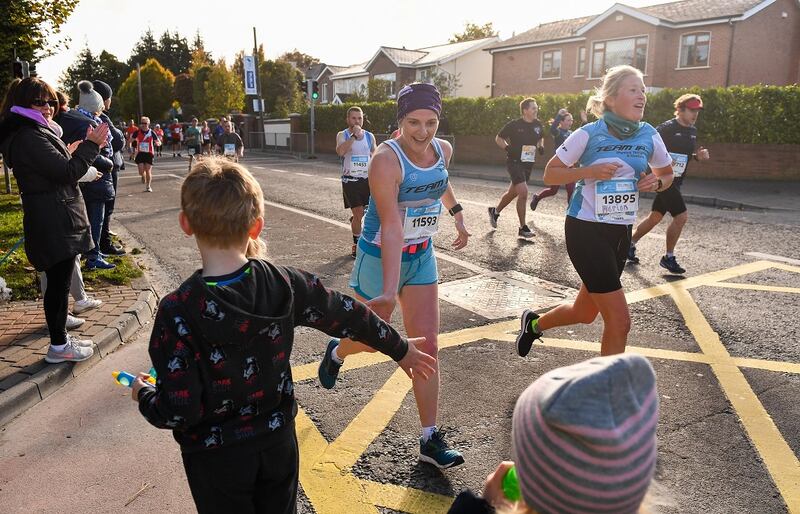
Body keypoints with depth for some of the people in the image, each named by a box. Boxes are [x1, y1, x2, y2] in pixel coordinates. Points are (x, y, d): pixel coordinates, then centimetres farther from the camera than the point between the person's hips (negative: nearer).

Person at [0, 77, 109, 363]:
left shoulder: (31, 132, 15)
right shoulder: (28, 137, -18)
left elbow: (56, 169, 21)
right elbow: (67, 172, -21)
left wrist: (79, 150, 12)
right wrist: (90, 145, -14)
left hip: (54, 222, 10)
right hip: (54, 225, -10)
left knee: (58, 282, 17)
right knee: (58, 283, -1)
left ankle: (61, 338, 28)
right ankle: (58, 347, 10)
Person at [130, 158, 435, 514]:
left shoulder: (178, 313, -25)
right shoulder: (284, 283, -16)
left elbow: (178, 412, -22)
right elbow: (348, 315, -3)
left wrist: (144, 394, 1)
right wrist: (401, 349, 12)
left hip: (216, 459, -2)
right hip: (279, 442, 3)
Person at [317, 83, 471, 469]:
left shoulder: (443, 150, -3)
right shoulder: (386, 160, -24)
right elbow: (391, 227, -33)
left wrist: (457, 216, 18)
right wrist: (389, 291, -38)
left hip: (422, 256, 5)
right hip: (380, 258, -5)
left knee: (426, 344, 1)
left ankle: (430, 438, 9)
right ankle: (336, 353, 49)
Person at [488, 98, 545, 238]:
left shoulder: (538, 124, 4)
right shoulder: (514, 125, -12)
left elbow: (541, 138, 23)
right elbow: (498, 138, -1)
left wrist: (541, 146, 2)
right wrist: (507, 148, -17)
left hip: (528, 163, 7)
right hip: (514, 162, -7)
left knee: (513, 192, 17)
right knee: (523, 192, -17)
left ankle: (495, 211, 42)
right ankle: (523, 228, -7)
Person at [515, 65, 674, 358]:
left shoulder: (649, 136, 1)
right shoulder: (589, 134, -11)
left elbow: (667, 173, 17)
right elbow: (550, 174, -6)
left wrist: (656, 183, -6)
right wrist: (589, 171, -21)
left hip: (621, 232, 6)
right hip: (586, 230, -6)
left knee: (585, 313, 17)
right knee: (619, 320, -8)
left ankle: (535, 323, 46)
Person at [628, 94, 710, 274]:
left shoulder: (693, 131, 12)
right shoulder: (666, 128, -14)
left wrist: (698, 155, 3)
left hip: (676, 181, 9)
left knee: (655, 217, 14)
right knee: (681, 216, -12)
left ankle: (630, 244, 28)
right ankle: (668, 258, 2)